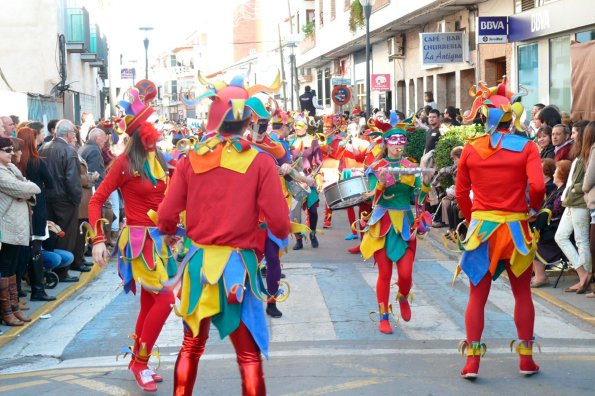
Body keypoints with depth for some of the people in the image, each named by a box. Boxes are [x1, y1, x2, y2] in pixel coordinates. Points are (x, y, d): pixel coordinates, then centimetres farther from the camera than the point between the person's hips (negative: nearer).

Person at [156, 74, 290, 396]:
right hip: (238, 265, -3)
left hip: (199, 262, 3)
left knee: (191, 346, 19)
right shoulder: (260, 162, -9)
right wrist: (280, 231, 11)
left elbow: (166, 218, -1)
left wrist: (172, 231, 22)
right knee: (249, 355, 5)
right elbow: (279, 225, -12)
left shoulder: (191, 161, -3)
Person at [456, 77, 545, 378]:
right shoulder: (526, 147, -7)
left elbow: (461, 193, 4)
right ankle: (526, 359, 20)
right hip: (515, 229, -1)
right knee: (522, 294, 15)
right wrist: (533, 208, 1)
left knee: (477, 296, 8)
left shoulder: (471, 149, -1)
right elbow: (537, 186, -18)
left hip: (481, 229, 1)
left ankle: (472, 361, 3)